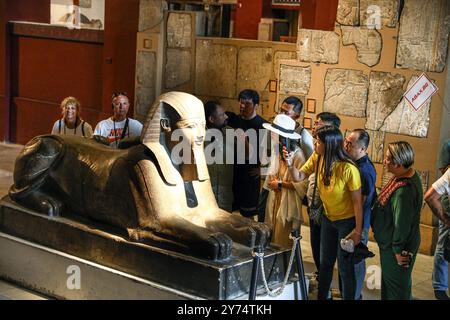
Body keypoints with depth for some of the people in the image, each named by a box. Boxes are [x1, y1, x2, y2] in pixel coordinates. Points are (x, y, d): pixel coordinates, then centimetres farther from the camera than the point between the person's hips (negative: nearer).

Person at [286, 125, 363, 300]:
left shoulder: (348, 169, -29)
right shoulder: (317, 158, -11)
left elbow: (357, 201, -22)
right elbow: (298, 177, -7)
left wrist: (358, 231, -19)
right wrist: (290, 162, -26)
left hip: (347, 221, -6)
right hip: (328, 218, 6)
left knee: (345, 266, 5)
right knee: (325, 263, 20)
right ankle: (322, 296, 38)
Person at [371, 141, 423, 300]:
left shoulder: (404, 191, -35)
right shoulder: (409, 174, -3)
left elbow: (402, 224, -28)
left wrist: (398, 250, -16)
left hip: (394, 247, -9)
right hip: (391, 242, 9)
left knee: (396, 283, 11)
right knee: (390, 279, 26)